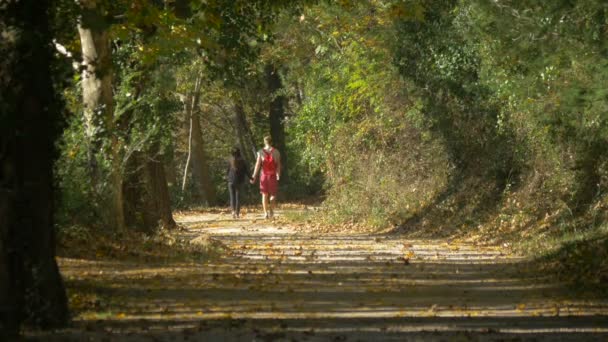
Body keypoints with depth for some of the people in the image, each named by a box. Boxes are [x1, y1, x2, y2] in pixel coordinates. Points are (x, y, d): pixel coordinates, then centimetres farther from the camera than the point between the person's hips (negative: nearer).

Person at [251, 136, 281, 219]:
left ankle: (266, 213, 2)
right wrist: (278, 176, 5)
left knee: (264, 194, 9)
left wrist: (254, 177, -2)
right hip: (273, 175, -1)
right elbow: (278, 165, -3)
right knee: (273, 194, 9)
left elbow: (258, 164, -5)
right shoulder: (276, 152, -2)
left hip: (264, 175, 1)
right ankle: (271, 210, -9)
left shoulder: (261, 152, -2)